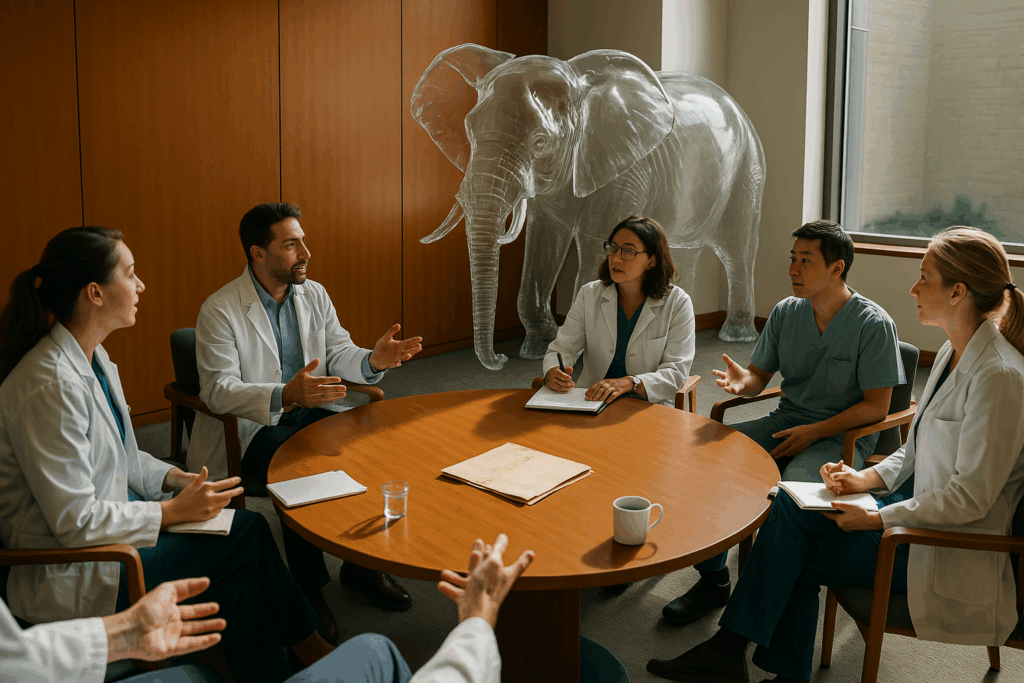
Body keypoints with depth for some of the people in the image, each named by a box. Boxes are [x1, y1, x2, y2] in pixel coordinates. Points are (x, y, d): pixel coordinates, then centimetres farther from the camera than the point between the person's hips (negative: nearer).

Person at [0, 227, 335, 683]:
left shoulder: (93, 358, 4)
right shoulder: (52, 386, -26)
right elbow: (75, 522, -25)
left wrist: (175, 479, 0)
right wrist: (176, 510, -17)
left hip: (105, 521, 9)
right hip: (63, 574, -9)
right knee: (245, 538, -11)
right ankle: (309, 646, 10)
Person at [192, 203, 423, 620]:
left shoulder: (314, 295, 7)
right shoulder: (219, 311, -13)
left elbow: (338, 354, 7)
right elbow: (219, 390, -22)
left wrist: (373, 360, -18)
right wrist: (285, 395, -40)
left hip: (309, 412, 6)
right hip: (251, 427, -5)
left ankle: (363, 566, 0)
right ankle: (307, 589, -14)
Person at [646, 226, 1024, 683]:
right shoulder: (953, 353, 7)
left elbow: (971, 497, -24)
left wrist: (877, 519, -19)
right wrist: (868, 478, 0)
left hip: (953, 548, -8)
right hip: (922, 504, 8)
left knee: (794, 557, -12)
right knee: (792, 507, -9)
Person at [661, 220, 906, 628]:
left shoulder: (874, 325, -11)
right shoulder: (785, 312, 6)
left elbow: (876, 407, -10)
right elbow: (760, 375, 10)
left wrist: (813, 432, -18)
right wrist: (743, 381, -15)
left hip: (844, 436, -6)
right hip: (786, 421, 6)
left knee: (793, 489, -36)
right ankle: (713, 579, -3)